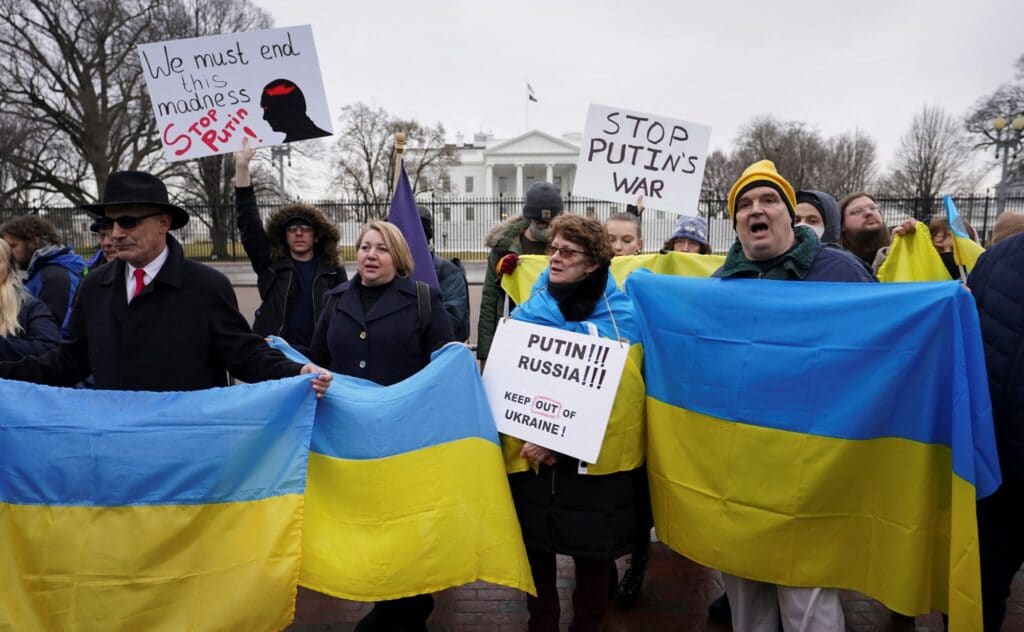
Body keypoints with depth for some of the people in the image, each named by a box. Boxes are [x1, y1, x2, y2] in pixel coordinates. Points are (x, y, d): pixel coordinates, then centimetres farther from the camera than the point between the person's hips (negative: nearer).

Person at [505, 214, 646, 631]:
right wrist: (533, 438, -12)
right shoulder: (527, 314, 3)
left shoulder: (621, 318, -4)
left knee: (592, 553, 11)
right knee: (535, 549, 13)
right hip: (530, 456, 2)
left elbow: (612, 393, -10)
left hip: (593, 458, -2)